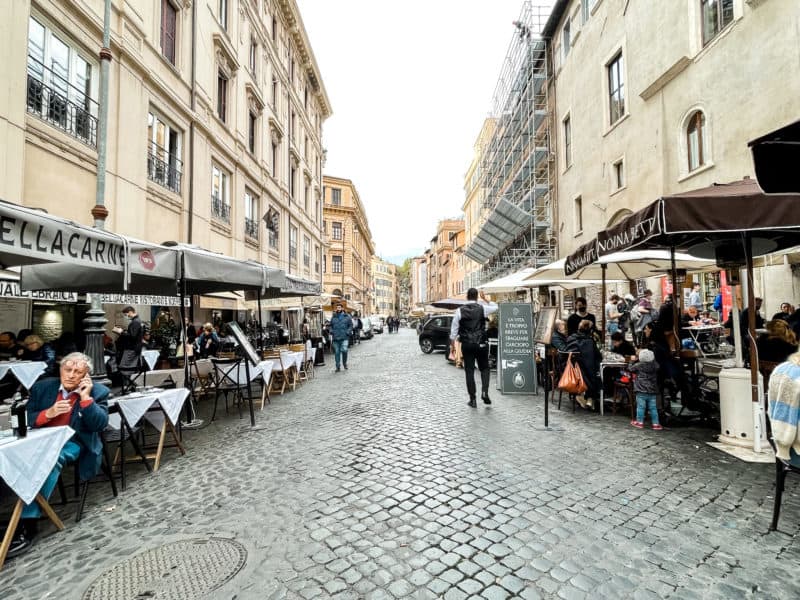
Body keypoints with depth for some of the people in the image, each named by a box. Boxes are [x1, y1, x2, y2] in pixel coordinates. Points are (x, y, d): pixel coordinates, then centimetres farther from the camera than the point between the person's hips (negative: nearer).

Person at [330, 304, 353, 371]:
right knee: (336, 352, 3)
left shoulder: (347, 317, 6)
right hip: (335, 338, 3)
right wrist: (331, 331, 4)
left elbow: (350, 325, 7)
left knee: (344, 350, -16)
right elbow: (331, 325, 22)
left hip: (344, 338, -3)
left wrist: (348, 332, -7)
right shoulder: (333, 317, 13)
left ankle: (345, 363, 9)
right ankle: (338, 367, 12)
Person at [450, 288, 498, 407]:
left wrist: (452, 343, 9)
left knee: (469, 370, 6)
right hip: (481, 343, 0)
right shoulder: (482, 308, -4)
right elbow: (495, 307, 16)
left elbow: (454, 328, 0)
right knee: (484, 368, 17)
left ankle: (472, 399, 9)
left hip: (466, 344, 0)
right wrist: (485, 299, 16)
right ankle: (484, 392, -1)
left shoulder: (460, 310, -3)